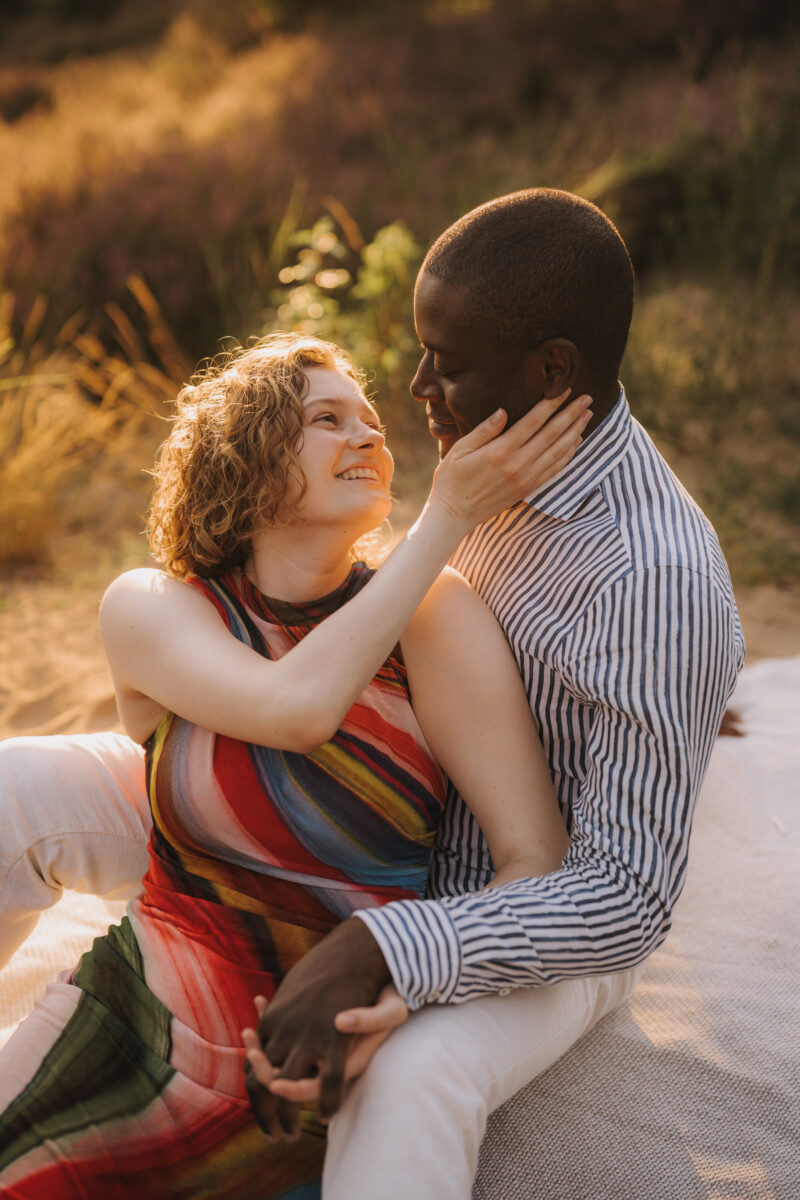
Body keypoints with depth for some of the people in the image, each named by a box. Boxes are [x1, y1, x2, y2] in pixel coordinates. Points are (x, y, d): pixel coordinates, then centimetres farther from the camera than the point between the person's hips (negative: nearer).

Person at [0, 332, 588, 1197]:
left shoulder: (433, 616, -6)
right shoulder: (149, 608, -3)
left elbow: (535, 859, -12)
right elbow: (298, 708, -24)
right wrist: (448, 516, -19)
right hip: (155, 1018, 1)